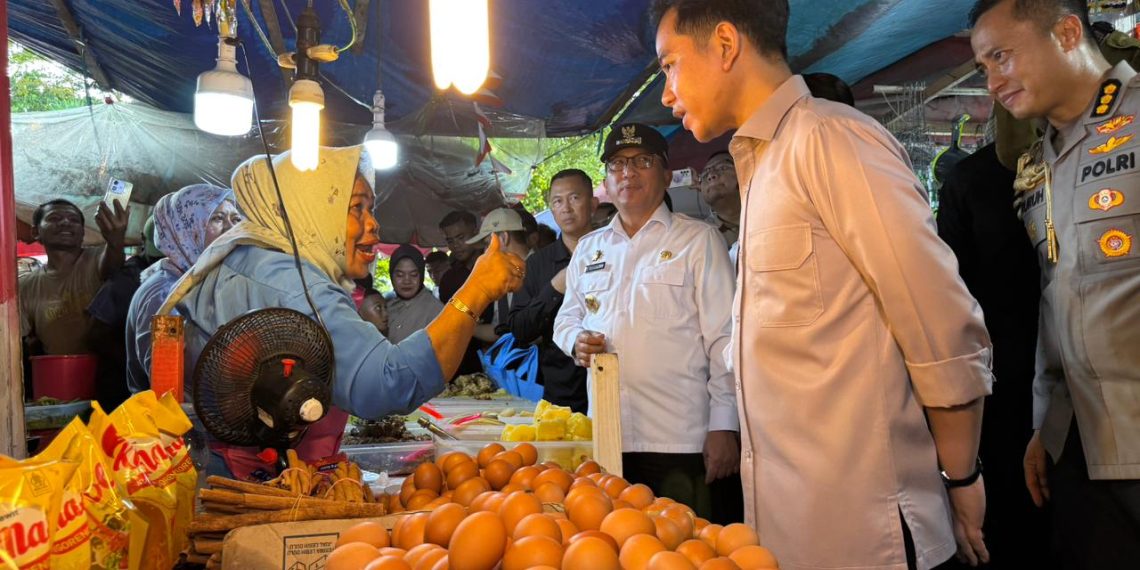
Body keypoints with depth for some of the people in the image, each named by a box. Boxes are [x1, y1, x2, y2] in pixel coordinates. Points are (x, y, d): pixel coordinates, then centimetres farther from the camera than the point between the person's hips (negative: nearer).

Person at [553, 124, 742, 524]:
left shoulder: (698, 240, 2)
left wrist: (724, 428, -9)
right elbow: (566, 318, 24)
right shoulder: (588, 248, 16)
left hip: (682, 440, -4)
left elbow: (723, 337, -3)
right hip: (606, 436, 4)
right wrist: (576, 341, -1)